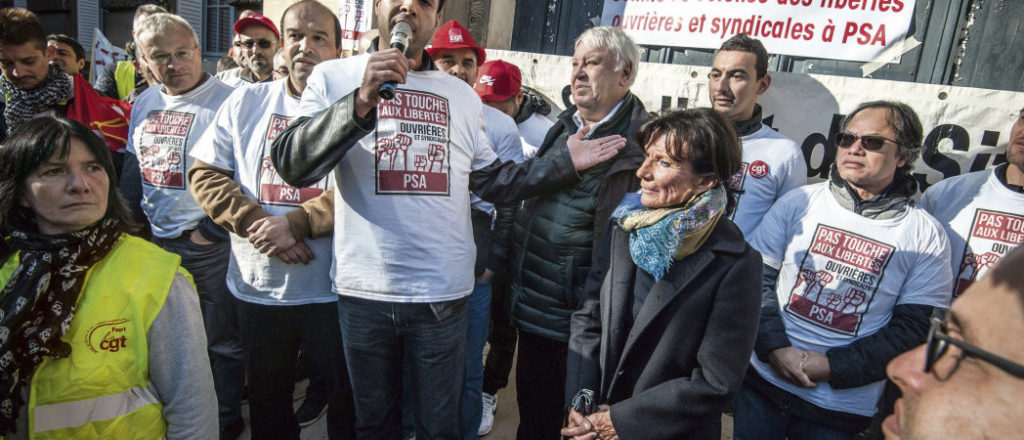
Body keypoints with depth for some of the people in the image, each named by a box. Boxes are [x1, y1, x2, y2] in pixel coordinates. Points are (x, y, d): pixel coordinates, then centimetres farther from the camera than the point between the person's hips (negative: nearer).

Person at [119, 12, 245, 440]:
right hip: (157, 240, 7)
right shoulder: (144, 103, 11)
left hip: (210, 243, -7)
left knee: (222, 340, 6)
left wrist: (213, 228, -16)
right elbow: (133, 168, 18)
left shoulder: (225, 100, -12)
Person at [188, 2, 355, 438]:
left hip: (332, 291, -3)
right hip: (258, 288, 4)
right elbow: (204, 174, 3)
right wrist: (259, 224, -12)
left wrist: (296, 224, -19)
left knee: (347, 402, 11)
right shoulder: (246, 102, 7)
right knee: (267, 402, 21)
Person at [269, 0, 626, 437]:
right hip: (364, 290, -1)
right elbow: (291, 164, -15)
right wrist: (361, 101, -27)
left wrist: (564, 163, 3)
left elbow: (492, 181, 12)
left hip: (443, 293, 2)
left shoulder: (462, 95, 9)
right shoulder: (333, 77, -1)